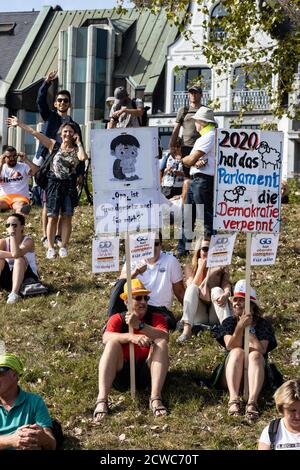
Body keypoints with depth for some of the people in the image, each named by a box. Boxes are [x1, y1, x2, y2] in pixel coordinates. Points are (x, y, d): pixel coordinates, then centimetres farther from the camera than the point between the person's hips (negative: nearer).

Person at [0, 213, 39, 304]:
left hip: (28, 278, -3)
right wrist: (11, 255, -32)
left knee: (20, 259, -30)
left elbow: (16, 254, -34)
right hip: (9, 280, 3)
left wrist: (12, 234, -27)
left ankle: (14, 293, -41)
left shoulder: (28, 241, -13)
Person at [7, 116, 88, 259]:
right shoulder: (53, 145, 3)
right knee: (52, 217, 1)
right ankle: (50, 248, 5)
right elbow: (35, 133, 2)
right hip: (54, 183, 0)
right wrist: (19, 124, 0)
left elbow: (83, 157, -22)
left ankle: (64, 247, 10)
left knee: (66, 217, 3)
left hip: (69, 185, 0)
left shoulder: (76, 150, 1)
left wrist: (78, 143, -9)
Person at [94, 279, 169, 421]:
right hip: (121, 373, -1)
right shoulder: (117, 319, 8)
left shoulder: (156, 318, 9)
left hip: (146, 373, 1)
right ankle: (101, 400, -38)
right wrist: (131, 337, -32)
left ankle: (155, 398, -34)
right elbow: (106, 338, -15)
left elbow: (165, 337, -14)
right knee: (113, 344, -24)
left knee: (161, 343, -20)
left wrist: (139, 325, -28)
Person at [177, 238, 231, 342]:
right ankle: (187, 329, -41)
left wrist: (225, 294, -32)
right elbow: (192, 288, -6)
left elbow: (226, 285, -8)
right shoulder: (190, 268, 11)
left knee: (217, 290, -26)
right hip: (198, 317, 0)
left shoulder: (221, 267, 10)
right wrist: (201, 266, -8)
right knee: (192, 288, -22)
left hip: (216, 316, 0)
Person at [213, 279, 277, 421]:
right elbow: (230, 347, -13)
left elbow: (261, 351, -14)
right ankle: (234, 399, -49)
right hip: (231, 376, 1)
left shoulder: (263, 324, 3)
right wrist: (240, 327, -26)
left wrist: (249, 329, -19)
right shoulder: (229, 322, 6)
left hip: (255, 375, -1)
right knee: (237, 352, -29)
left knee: (255, 355, -31)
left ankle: (252, 402, -54)